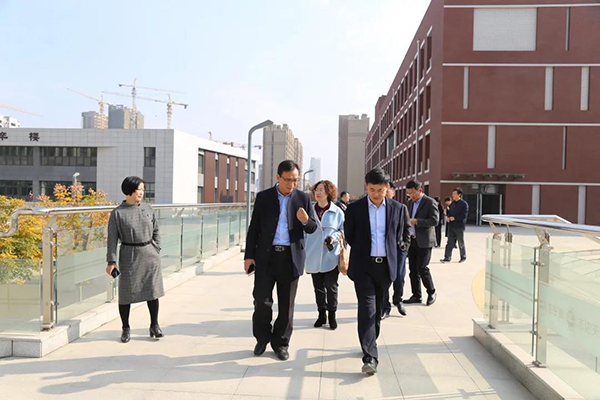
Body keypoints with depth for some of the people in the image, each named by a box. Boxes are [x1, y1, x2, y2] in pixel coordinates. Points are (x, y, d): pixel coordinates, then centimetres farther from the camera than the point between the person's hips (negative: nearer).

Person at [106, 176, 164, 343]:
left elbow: (156, 231, 13)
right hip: (129, 256, -3)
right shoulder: (118, 213, -5)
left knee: (152, 291, 6)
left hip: (149, 254, 3)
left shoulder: (148, 209, 5)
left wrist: (156, 251, 6)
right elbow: (112, 238, -5)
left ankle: (154, 326, 20)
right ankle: (126, 328, 23)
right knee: (126, 292, 5)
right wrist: (111, 261, -9)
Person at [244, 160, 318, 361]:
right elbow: (254, 228, 4)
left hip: (291, 257, 1)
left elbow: (313, 228, 5)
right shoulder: (263, 197, 2)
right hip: (266, 256, 0)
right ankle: (262, 338, 25)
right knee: (262, 300, 2)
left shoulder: (303, 198, 3)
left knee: (286, 304, 8)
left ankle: (281, 343, 23)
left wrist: (306, 221, -19)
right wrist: (249, 255, -1)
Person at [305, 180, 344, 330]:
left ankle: (332, 315, 15)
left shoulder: (337, 212, -3)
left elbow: (343, 230, 5)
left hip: (331, 256, -2)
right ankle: (321, 314, 24)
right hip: (314, 257, 3)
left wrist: (334, 237, -15)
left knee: (331, 287, 1)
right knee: (318, 287, 11)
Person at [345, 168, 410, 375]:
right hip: (363, 266, -3)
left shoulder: (396, 208, 3)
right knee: (367, 309, -10)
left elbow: (398, 236, 14)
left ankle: (370, 344, 34)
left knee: (377, 309, 14)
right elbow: (349, 236, 6)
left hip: (386, 265, 3)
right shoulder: (355, 208, -3)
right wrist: (363, 252, 9)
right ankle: (370, 357, -10)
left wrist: (388, 253, 11)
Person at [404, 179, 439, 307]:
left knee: (422, 268, -9)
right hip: (412, 240, 7)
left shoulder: (429, 202, -8)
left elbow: (434, 220, -17)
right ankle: (416, 295, 16)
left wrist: (416, 221, -21)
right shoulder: (410, 202, 14)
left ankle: (432, 292, 11)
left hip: (424, 241, -7)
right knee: (413, 269, 7)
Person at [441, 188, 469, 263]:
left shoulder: (464, 204, -9)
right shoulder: (452, 204, 11)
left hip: (459, 226, -6)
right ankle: (447, 258, 4)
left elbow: (464, 215, -15)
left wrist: (454, 218, -20)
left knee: (461, 243, 7)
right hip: (451, 226, 6)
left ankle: (463, 257, 22)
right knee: (450, 243, 3)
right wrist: (448, 217, -1)